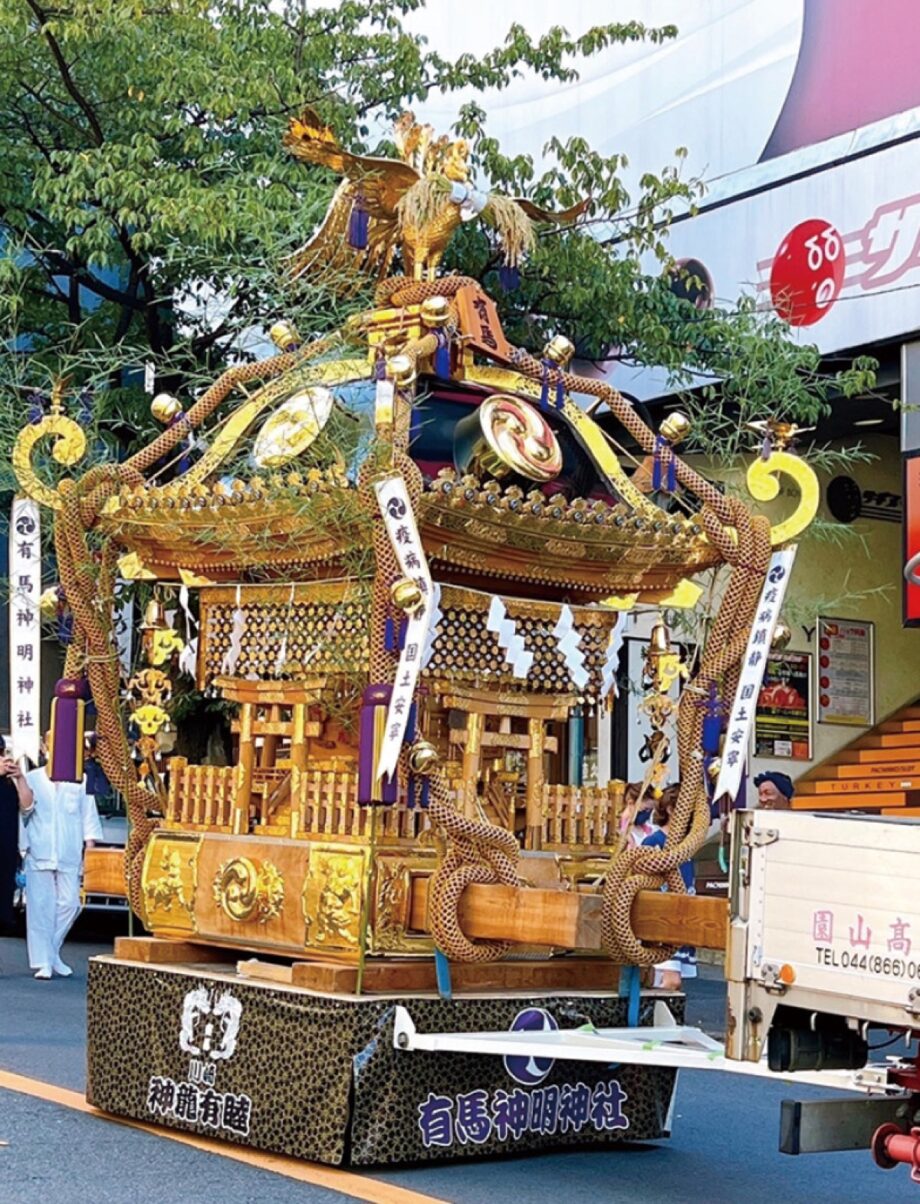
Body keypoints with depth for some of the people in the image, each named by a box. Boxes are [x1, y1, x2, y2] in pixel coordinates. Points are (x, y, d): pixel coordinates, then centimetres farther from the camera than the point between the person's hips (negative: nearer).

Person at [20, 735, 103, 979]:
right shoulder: (31, 780, 7)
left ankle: (51, 952, 18)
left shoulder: (80, 782, 7)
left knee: (69, 904, -2)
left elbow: (89, 816, 8)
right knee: (40, 906, -2)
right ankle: (43, 962, 3)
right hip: (39, 854, -1)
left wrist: (90, 846, 1)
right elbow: (25, 810, 2)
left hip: (69, 855, 1)